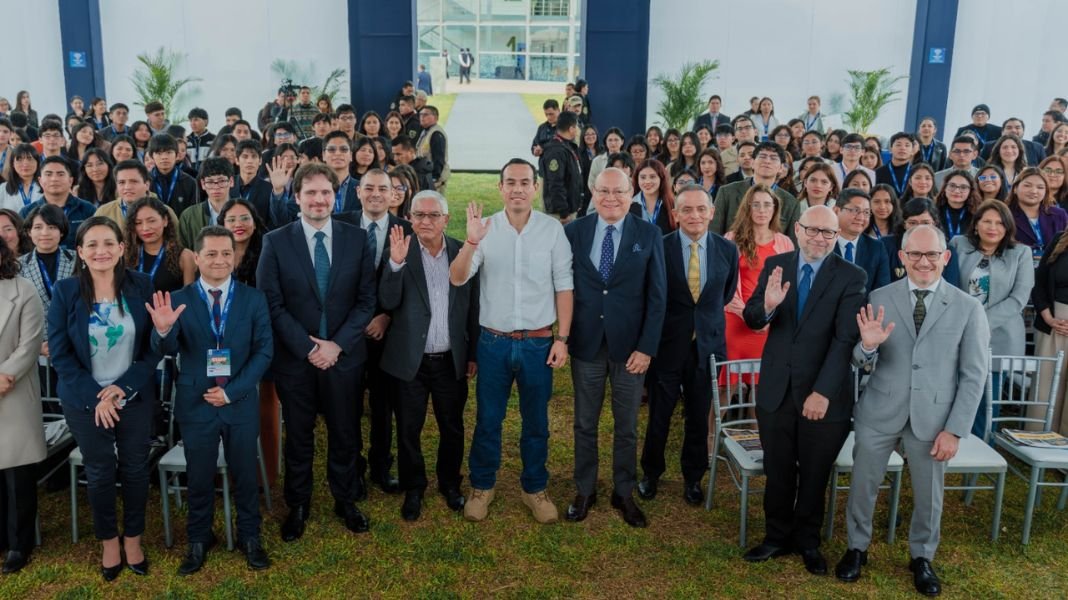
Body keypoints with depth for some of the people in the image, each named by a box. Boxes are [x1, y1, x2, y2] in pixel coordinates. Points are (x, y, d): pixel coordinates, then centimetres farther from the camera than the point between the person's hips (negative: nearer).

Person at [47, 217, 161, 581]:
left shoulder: (140, 286, -7)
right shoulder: (64, 291, -9)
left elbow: (153, 345, -4)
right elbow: (59, 352, -7)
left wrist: (124, 386, -15)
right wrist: (96, 396, -14)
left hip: (135, 397, 1)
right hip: (86, 400, 0)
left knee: (135, 469, 11)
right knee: (100, 473, 11)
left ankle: (133, 538, 31)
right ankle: (109, 541, 32)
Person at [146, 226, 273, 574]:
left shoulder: (254, 299, -3)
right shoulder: (178, 301, -5)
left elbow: (264, 351, -6)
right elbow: (166, 351, -16)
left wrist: (232, 391, -15)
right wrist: (163, 331, -40)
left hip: (241, 403, 0)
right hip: (196, 404, 0)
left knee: (245, 474, 14)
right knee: (199, 477, 14)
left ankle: (250, 537, 32)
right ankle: (198, 540, 33)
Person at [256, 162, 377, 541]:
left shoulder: (357, 239, -1)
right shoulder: (275, 242, -4)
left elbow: (366, 300, -2)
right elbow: (272, 304, -7)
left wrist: (337, 345, -12)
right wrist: (307, 347, -14)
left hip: (344, 355, 1)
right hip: (294, 357, -1)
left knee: (344, 434, 13)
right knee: (298, 436, 12)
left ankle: (346, 501, 32)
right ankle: (297, 506, 30)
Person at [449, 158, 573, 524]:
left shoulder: (553, 229, -4)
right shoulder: (486, 228, -4)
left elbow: (564, 287, -1)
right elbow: (457, 279, -12)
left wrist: (562, 338, -5)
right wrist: (471, 243, -29)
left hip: (538, 343, 0)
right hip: (494, 342, 0)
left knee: (536, 421, 13)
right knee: (487, 419, 12)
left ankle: (534, 487, 30)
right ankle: (482, 486, 30)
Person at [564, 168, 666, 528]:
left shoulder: (649, 235, -4)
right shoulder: (574, 232, -1)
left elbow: (657, 295, -4)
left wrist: (647, 347, -10)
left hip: (630, 346, -1)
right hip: (586, 344, 1)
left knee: (627, 426, 12)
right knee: (585, 424, 14)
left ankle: (624, 493, 29)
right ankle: (584, 490, 30)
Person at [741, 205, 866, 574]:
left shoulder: (852, 277, -8)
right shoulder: (775, 265, 1)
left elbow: (846, 339, -14)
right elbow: (752, 319, -3)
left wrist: (823, 391, -22)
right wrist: (767, 305, -26)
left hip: (825, 395, -2)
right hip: (776, 389, 2)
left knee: (815, 475, 14)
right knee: (777, 472, 14)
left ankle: (808, 542, 33)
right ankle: (778, 536, 32)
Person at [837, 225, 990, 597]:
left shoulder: (968, 308, -5)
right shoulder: (879, 299, -4)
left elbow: (974, 376, -3)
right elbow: (863, 364, -2)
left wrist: (955, 429, -8)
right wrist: (867, 346, -26)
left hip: (933, 416, 0)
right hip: (880, 412, 0)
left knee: (929, 493, 15)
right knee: (862, 485, 12)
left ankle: (922, 558, 38)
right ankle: (857, 548, 35)